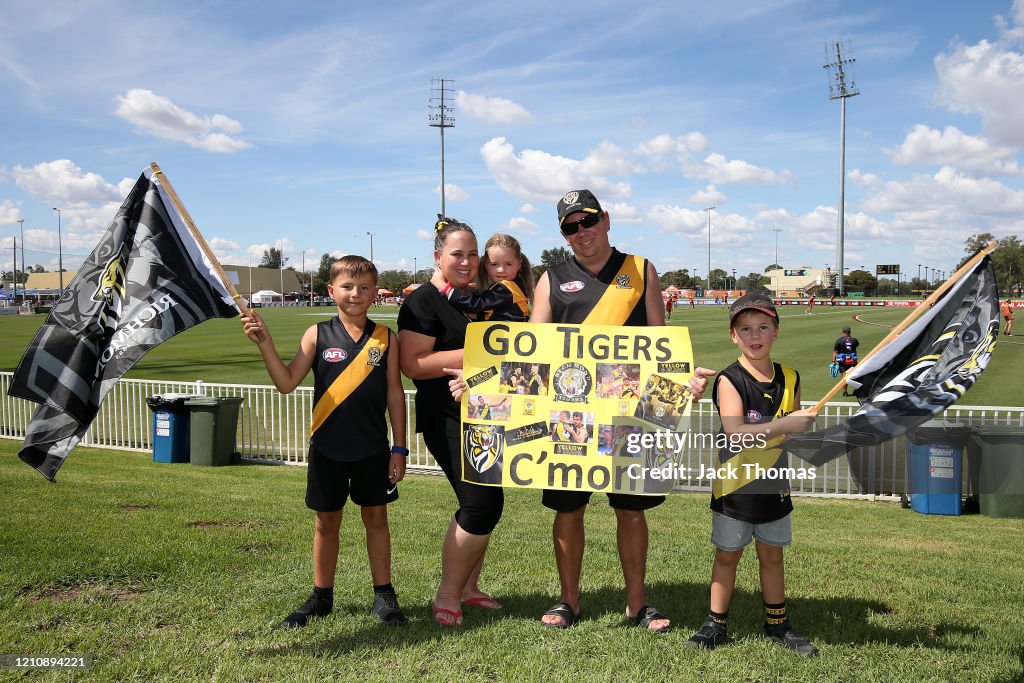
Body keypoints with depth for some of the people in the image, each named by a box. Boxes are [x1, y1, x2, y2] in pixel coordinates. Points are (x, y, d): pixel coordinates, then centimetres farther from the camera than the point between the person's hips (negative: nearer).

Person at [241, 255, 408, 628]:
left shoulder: (385, 338, -1)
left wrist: (399, 448, 1)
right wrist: (265, 343, -19)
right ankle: (321, 597, 27)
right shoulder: (318, 334, -2)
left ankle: (383, 596, 22)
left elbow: (395, 393, 2)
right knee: (327, 521, 11)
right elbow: (287, 382, -5)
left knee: (376, 517, 9)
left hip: (373, 448, 0)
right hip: (327, 447, 0)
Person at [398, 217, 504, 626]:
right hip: (448, 420, -8)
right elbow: (412, 364, -20)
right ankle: (447, 597, 4)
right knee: (479, 505, -12)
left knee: (488, 504, 12)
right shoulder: (423, 302, -9)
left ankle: (469, 587, 27)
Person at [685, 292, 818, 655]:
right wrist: (783, 425, -34)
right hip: (734, 485, -4)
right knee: (727, 555, 8)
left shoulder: (789, 378, 2)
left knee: (772, 554, 16)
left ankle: (777, 624, 30)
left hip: (774, 484, 4)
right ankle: (716, 625, 21)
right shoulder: (729, 379, -14)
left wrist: (804, 423, -6)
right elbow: (735, 432, -28)